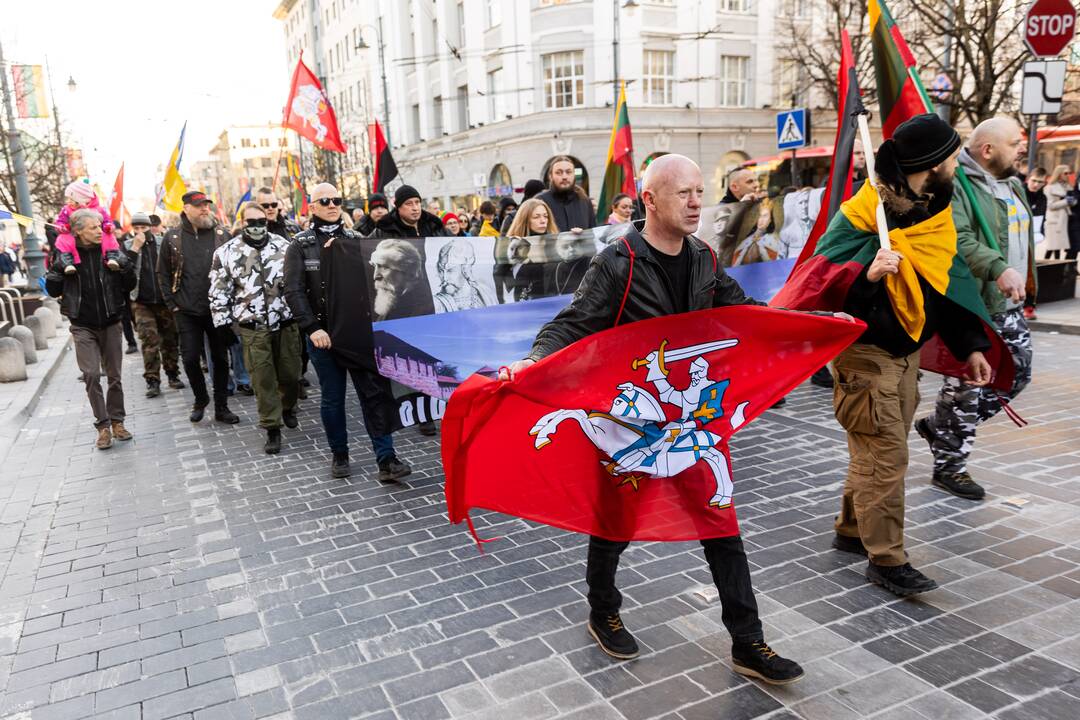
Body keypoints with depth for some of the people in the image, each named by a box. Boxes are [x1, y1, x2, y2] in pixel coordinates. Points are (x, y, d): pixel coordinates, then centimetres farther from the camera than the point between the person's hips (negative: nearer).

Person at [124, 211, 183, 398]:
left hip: (165, 300, 1)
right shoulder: (127, 246, 3)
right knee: (149, 342, -6)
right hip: (142, 302, -1)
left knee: (170, 340, 8)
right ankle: (152, 381, -2)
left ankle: (173, 375, 21)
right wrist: (135, 248, -14)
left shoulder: (162, 243, 4)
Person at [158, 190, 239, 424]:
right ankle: (200, 399, 25)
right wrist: (172, 304, 1)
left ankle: (221, 407, 16)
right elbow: (163, 274, 7)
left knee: (220, 358, 6)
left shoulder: (221, 234, 2)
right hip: (187, 311, 0)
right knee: (190, 358, 1)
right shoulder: (172, 238, 2)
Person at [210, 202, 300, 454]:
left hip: (286, 322, 2)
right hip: (252, 328, -1)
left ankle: (288, 408, 38)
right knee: (263, 380, 0)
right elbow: (219, 292, 4)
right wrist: (223, 322, 0)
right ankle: (272, 429, 10)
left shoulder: (284, 246, 4)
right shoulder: (227, 252, 0)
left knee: (290, 374, 8)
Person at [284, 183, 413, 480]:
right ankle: (339, 455, 25)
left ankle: (386, 460, -1)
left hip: (361, 331, 2)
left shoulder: (355, 240, 11)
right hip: (324, 335, -1)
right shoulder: (300, 245, 3)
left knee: (375, 394, -3)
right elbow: (293, 291, -6)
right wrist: (312, 328, -16)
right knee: (332, 399, 9)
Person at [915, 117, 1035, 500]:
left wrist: (1026, 281, 26)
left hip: (1010, 307, 10)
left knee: (1017, 374, 16)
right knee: (967, 386, -2)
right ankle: (949, 466, 13)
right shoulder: (958, 186, -15)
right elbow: (958, 240, -30)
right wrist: (998, 270, -41)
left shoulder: (1012, 184, 17)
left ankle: (939, 426, 28)